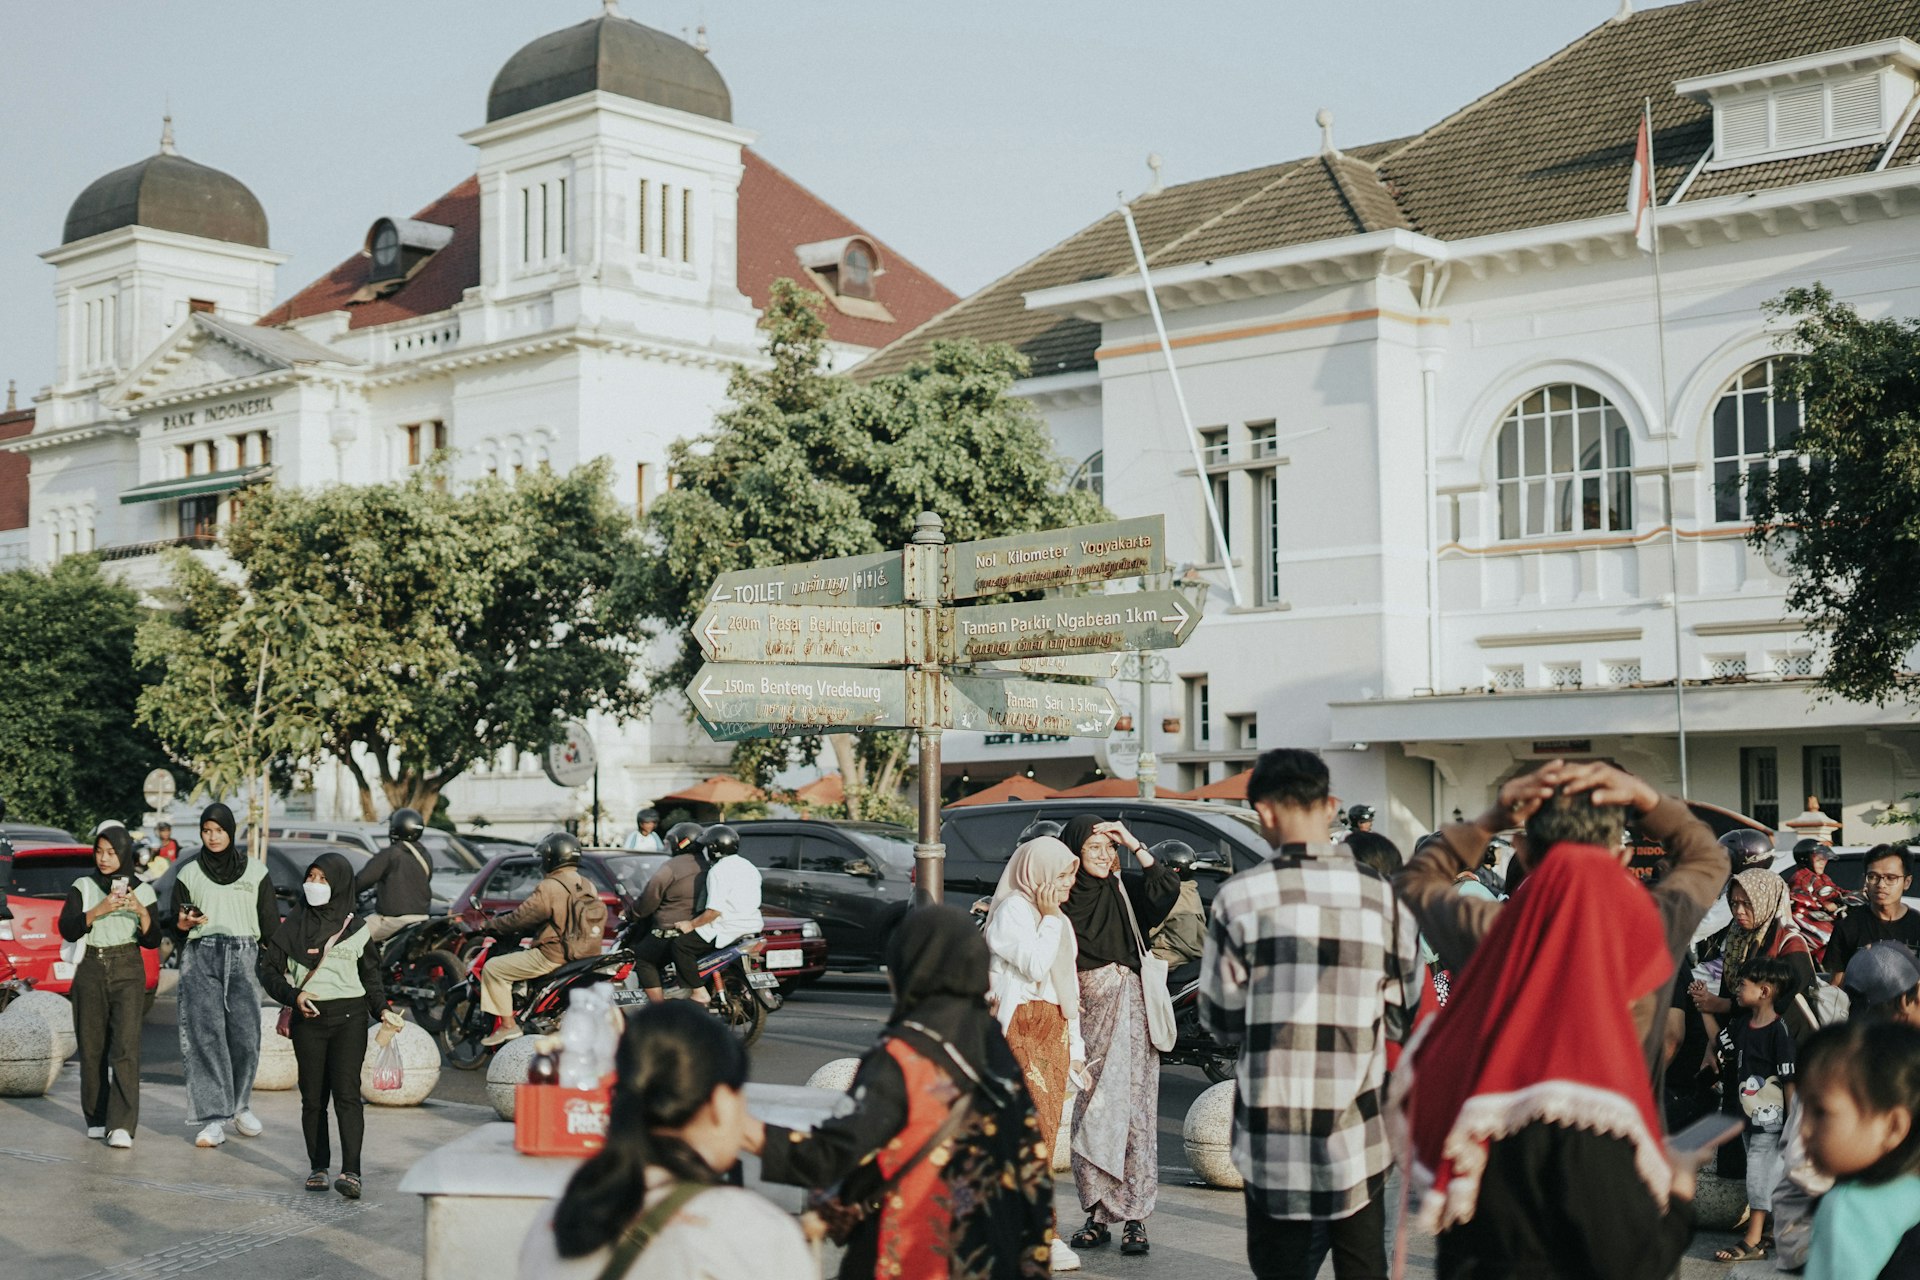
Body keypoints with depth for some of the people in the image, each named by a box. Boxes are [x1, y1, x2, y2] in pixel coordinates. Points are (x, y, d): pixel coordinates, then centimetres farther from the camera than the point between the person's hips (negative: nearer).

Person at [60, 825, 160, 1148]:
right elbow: (67, 930, -4)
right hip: (91, 971, 2)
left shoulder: (142, 891, 7)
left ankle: (121, 1125, -18)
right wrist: (100, 910, -17)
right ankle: (96, 1119, 14)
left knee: (126, 1046, -13)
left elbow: (152, 941, 4)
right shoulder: (82, 887, 7)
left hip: (128, 972, -1)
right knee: (92, 1047, 1)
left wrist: (141, 911, -13)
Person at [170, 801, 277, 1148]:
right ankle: (213, 1119, -6)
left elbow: (270, 922, 10)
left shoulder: (255, 870, 10)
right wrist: (184, 922, -10)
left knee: (245, 1036, -6)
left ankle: (239, 1105, 19)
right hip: (200, 957, 0)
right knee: (205, 1036, -8)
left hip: (243, 958, 0)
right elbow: (174, 923, 13)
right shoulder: (189, 873, 11)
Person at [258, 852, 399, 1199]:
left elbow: (371, 976, 13)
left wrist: (382, 1010, -1)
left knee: (346, 1092, -12)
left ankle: (350, 1172, -18)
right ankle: (318, 1167, 14)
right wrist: (292, 995, -10)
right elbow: (269, 970, 7)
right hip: (308, 1018, 2)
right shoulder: (292, 926, 8)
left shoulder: (356, 928, 8)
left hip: (349, 1017, -1)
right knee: (313, 1097, 3)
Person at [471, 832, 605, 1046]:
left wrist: (489, 927, -1)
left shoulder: (549, 887, -17)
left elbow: (522, 917, -15)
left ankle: (508, 1025, -4)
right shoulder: (587, 886, 9)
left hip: (552, 955, -9)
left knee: (493, 968, -1)